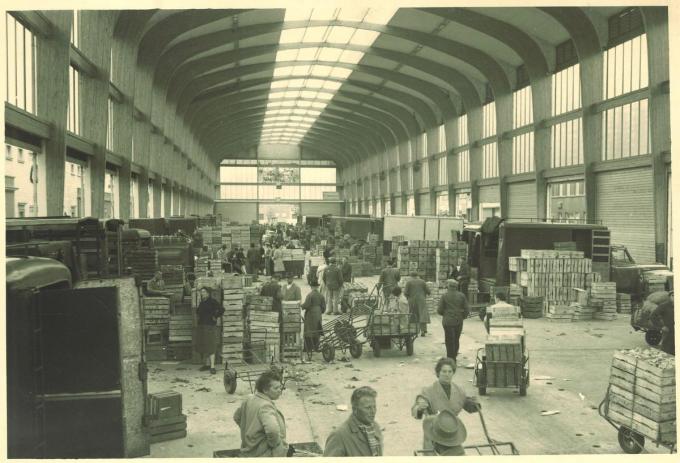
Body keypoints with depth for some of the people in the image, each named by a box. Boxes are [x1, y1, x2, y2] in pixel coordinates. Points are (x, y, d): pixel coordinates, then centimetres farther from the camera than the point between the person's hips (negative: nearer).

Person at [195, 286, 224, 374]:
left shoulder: (212, 302, -10)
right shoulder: (201, 303, 13)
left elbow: (221, 309, -21)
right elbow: (198, 312, 33)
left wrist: (215, 317, -13)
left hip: (210, 327, -8)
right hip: (201, 326, 8)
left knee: (211, 347, -10)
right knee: (203, 346, 10)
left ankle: (212, 367, -11)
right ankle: (208, 364, 20)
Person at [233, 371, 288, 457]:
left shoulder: (249, 400, 3)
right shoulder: (265, 406, -25)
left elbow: (237, 417, 20)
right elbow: (273, 430, -41)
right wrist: (275, 443, -22)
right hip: (264, 455, -9)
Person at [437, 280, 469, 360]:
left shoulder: (444, 296, -6)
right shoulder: (461, 296, 1)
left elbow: (439, 310, -5)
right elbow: (467, 309, 1)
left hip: (448, 321, -3)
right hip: (459, 321, 3)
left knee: (449, 341, 2)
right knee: (456, 340, 16)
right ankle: (454, 357, 22)